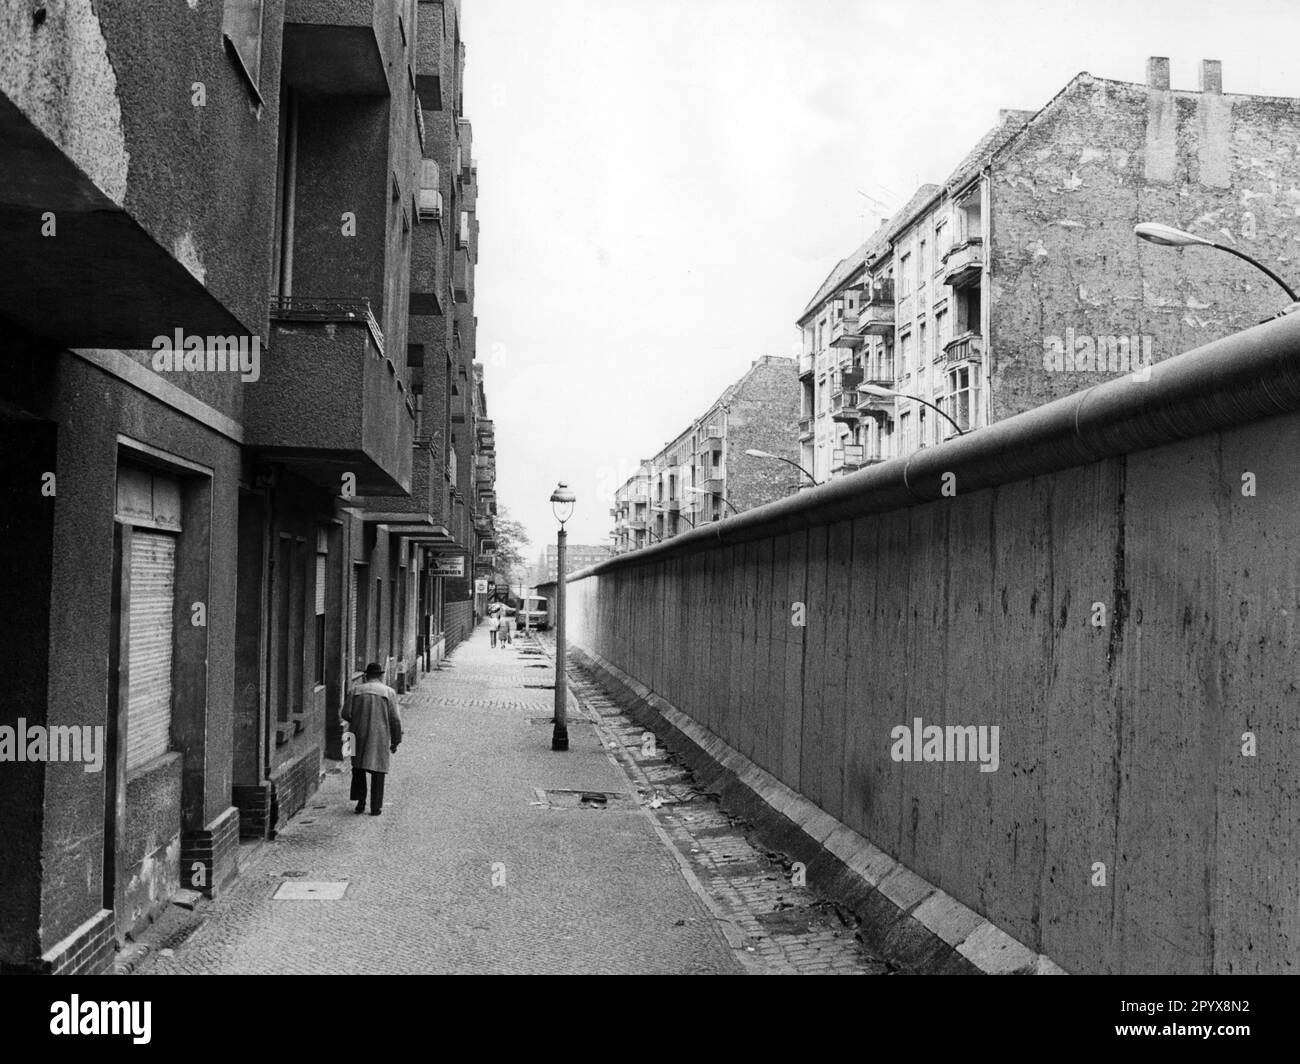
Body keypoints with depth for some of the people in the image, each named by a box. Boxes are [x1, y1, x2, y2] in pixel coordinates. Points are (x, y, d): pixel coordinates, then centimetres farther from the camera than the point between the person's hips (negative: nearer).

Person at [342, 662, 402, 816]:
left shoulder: (356, 690, 2)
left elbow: (346, 714, -3)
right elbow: (395, 720, -5)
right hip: (380, 738, -1)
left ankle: (360, 803, 11)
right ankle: (375, 807, 6)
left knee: (358, 769, 17)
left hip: (359, 736, 2)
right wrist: (395, 741, 4)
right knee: (377, 771, 6)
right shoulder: (389, 692, -3)